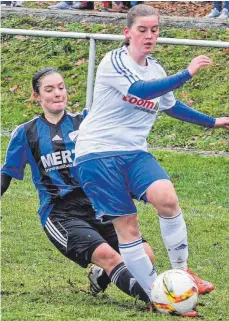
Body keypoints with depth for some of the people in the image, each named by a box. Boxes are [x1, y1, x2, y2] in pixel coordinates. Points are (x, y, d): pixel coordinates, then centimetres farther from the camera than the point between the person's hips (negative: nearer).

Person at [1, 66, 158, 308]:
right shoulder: (26, 133, 9)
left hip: (95, 206, 3)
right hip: (58, 213, -3)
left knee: (145, 255, -15)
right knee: (108, 255, -30)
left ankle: (101, 278, 13)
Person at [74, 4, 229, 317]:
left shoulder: (156, 70, 12)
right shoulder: (114, 62, -10)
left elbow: (170, 105, 32)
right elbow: (141, 90, -27)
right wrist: (187, 73, -29)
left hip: (134, 152, 5)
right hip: (97, 153, -5)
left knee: (166, 197, -23)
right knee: (127, 226, -8)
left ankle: (181, 272, -10)